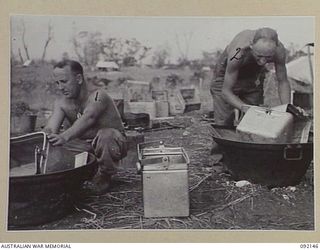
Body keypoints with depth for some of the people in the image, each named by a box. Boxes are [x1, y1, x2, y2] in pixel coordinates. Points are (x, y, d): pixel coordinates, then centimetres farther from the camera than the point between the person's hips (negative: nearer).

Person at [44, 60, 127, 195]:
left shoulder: (98, 96, -21)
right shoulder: (61, 103, -3)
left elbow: (88, 118, -40)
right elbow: (50, 128, -16)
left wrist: (64, 137, -55)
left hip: (114, 143, -5)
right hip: (85, 146, 6)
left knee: (105, 134, -38)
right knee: (54, 141, -13)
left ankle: (104, 176, -11)